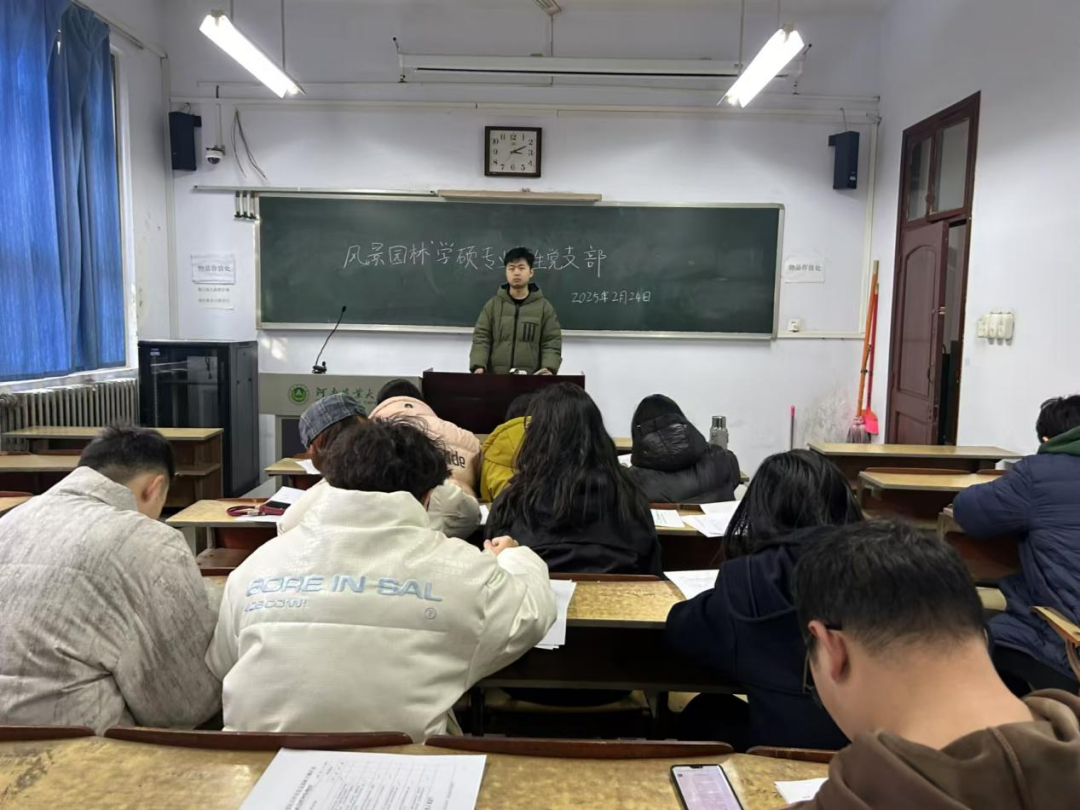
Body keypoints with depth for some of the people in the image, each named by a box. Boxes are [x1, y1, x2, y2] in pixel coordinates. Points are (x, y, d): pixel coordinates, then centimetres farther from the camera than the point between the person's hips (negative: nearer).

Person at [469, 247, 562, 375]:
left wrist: (549, 369, -15)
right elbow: (481, 338, 5)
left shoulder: (544, 307, 7)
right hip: (495, 378, 1)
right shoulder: (492, 305, 10)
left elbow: (552, 344, 3)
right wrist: (478, 366, -13)